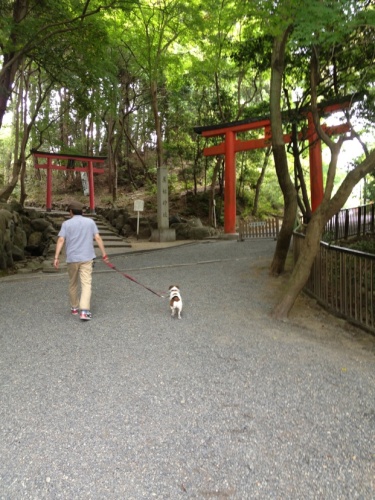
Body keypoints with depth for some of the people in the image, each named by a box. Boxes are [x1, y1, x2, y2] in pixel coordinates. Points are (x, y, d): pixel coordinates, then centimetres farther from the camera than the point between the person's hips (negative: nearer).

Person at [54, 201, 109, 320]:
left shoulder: (66, 224, 3)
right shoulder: (90, 222, 5)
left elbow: (61, 240, -8)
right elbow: (98, 238, -1)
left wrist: (56, 258, -11)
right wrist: (104, 254, 1)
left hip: (72, 258, 1)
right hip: (86, 258, -1)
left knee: (73, 284, 18)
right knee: (86, 284, -5)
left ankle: (74, 307, 31)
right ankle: (84, 311, -18)